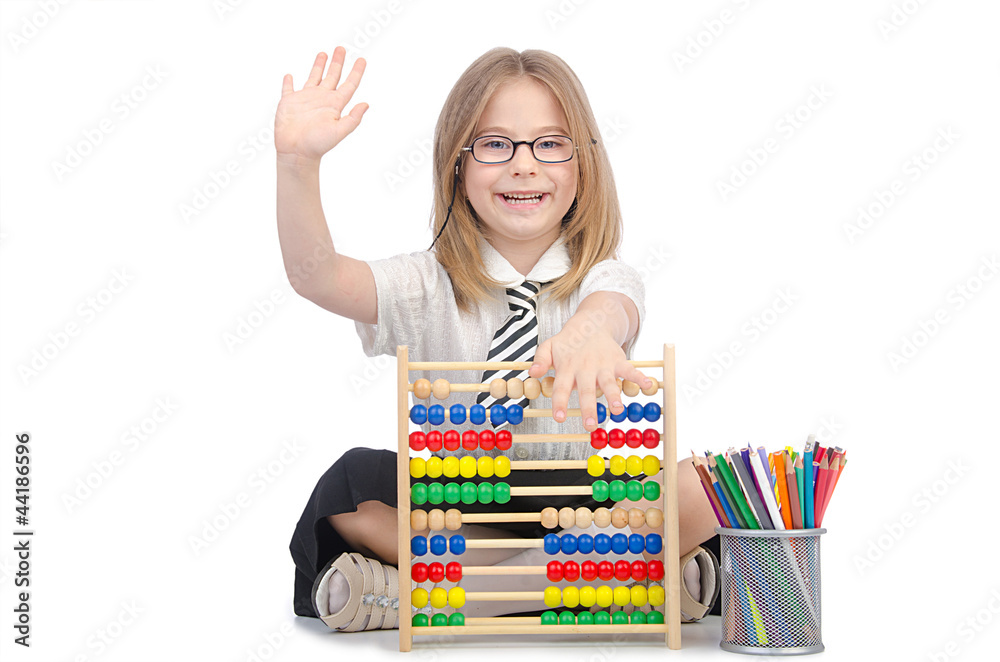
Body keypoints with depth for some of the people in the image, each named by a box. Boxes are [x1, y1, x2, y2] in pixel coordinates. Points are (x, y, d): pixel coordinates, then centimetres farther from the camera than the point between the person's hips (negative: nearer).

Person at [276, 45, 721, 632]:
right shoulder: (430, 285, -1)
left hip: (579, 505, -1)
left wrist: (591, 330, -56)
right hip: (455, 506, 1)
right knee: (351, 484, -27)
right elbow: (315, 276, -18)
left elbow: (614, 308, -30)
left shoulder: (605, 277, -3)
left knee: (695, 489, -27)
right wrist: (298, 162, -35)